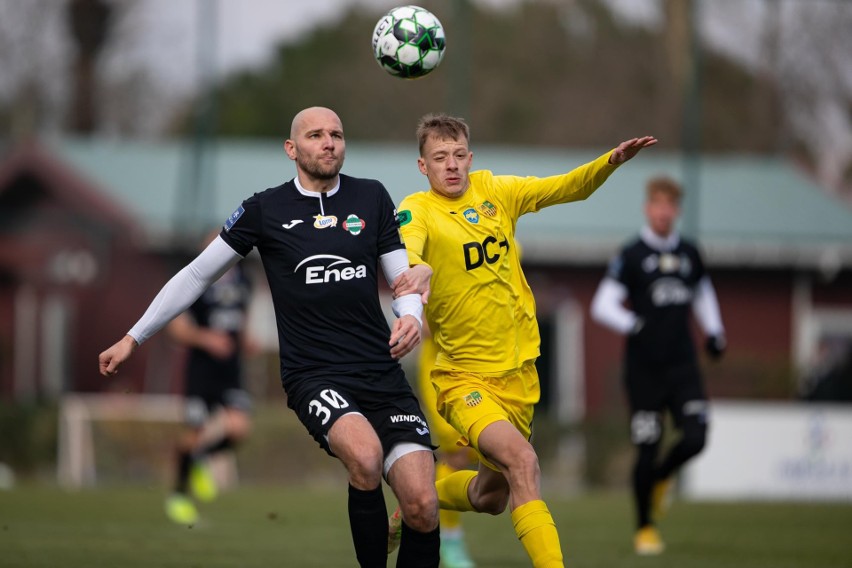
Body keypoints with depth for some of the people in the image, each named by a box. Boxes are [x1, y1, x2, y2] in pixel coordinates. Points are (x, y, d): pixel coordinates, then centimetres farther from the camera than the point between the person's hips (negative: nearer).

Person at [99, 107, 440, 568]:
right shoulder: (265, 210, 3)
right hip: (313, 373, -3)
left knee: (422, 508, -14)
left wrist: (411, 316, -8)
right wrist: (133, 338, 16)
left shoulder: (372, 198, 10)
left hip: (383, 373, 3)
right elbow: (197, 275, 13)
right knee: (366, 456, -35)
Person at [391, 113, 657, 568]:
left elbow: (567, 188, 2)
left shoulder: (493, 190, 3)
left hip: (520, 373, 6)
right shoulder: (418, 210, -12)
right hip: (465, 378, -6)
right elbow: (404, 245, -33)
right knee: (521, 460, -30)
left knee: (492, 497, 19)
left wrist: (612, 161, -17)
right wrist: (416, 268, -56)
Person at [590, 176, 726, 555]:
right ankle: (645, 527, 16)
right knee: (647, 450, -2)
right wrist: (631, 324, -28)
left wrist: (714, 331, 13)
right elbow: (602, 306, -9)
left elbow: (702, 293, 28)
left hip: (682, 366, 3)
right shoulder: (631, 255, -4)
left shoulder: (689, 254, 9)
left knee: (695, 438, -13)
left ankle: (660, 477, 21)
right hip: (644, 368, -3)